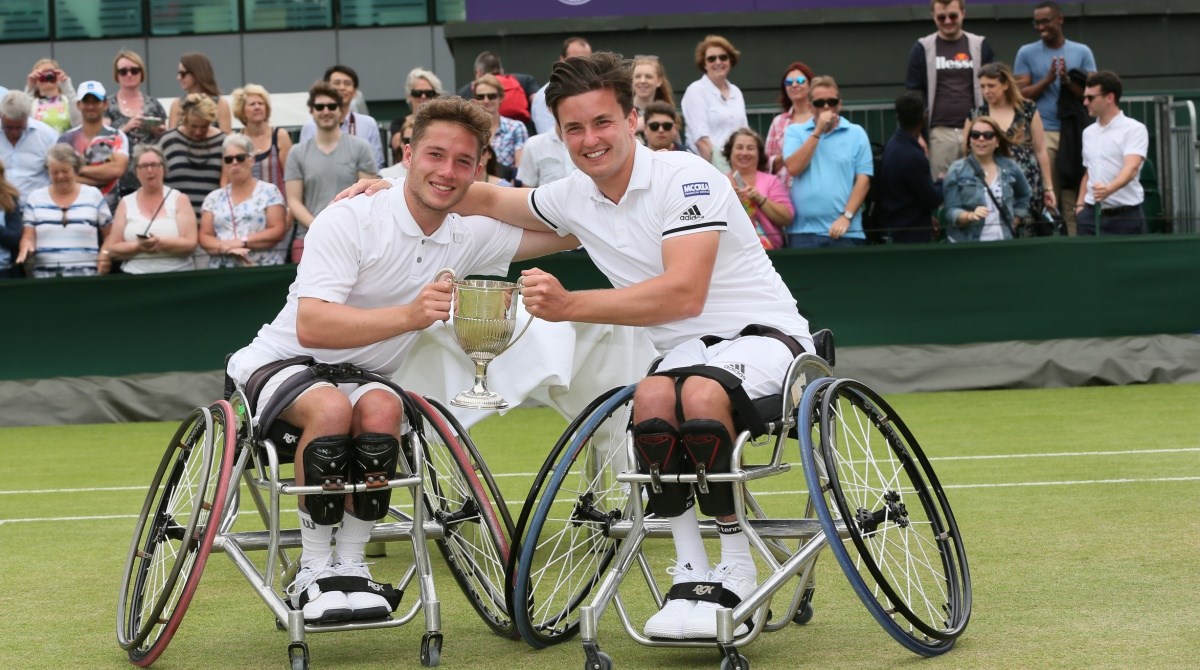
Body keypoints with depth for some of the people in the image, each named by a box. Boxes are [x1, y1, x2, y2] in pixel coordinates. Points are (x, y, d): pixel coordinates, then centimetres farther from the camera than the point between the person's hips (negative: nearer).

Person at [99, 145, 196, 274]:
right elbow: (112, 249, 6)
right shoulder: (126, 203, 11)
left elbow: (190, 244, -2)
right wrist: (138, 246, -10)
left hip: (177, 274, 0)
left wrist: (161, 243, -16)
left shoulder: (179, 199, 7)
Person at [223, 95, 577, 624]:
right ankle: (313, 571, -21)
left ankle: (350, 564, -17)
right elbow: (310, 326, -28)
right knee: (332, 407, -37)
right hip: (283, 363, -4)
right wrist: (410, 314, -41)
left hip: (363, 377, 4)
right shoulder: (350, 219, -18)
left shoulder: (471, 237, 0)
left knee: (382, 409, -31)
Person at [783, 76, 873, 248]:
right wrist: (817, 132, -7)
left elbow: (863, 179, 2)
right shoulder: (795, 132, 10)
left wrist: (846, 216, -9)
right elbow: (793, 168, -6)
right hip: (803, 230, 0)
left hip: (845, 232, 0)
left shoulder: (856, 133, 7)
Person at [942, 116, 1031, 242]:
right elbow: (951, 211, -6)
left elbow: (1024, 196, 26)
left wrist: (1013, 223, 16)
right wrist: (970, 216, -24)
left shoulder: (1010, 167, 9)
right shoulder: (957, 170, 0)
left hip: (1003, 242, 2)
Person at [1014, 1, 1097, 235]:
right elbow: (1021, 95, 3)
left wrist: (1067, 81, -11)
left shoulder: (1082, 52, 10)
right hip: (1042, 133, -1)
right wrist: (1047, 80, -10)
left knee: (1075, 198, -2)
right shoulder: (1026, 53, 8)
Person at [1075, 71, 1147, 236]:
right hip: (1091, 213, 6)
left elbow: (1131, 168, -21)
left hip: (1125, 216, -6)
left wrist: (1109, 189, -38)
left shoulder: (1134, 129, -7)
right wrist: (1080, 204, 11)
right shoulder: (1088, 132, 15)